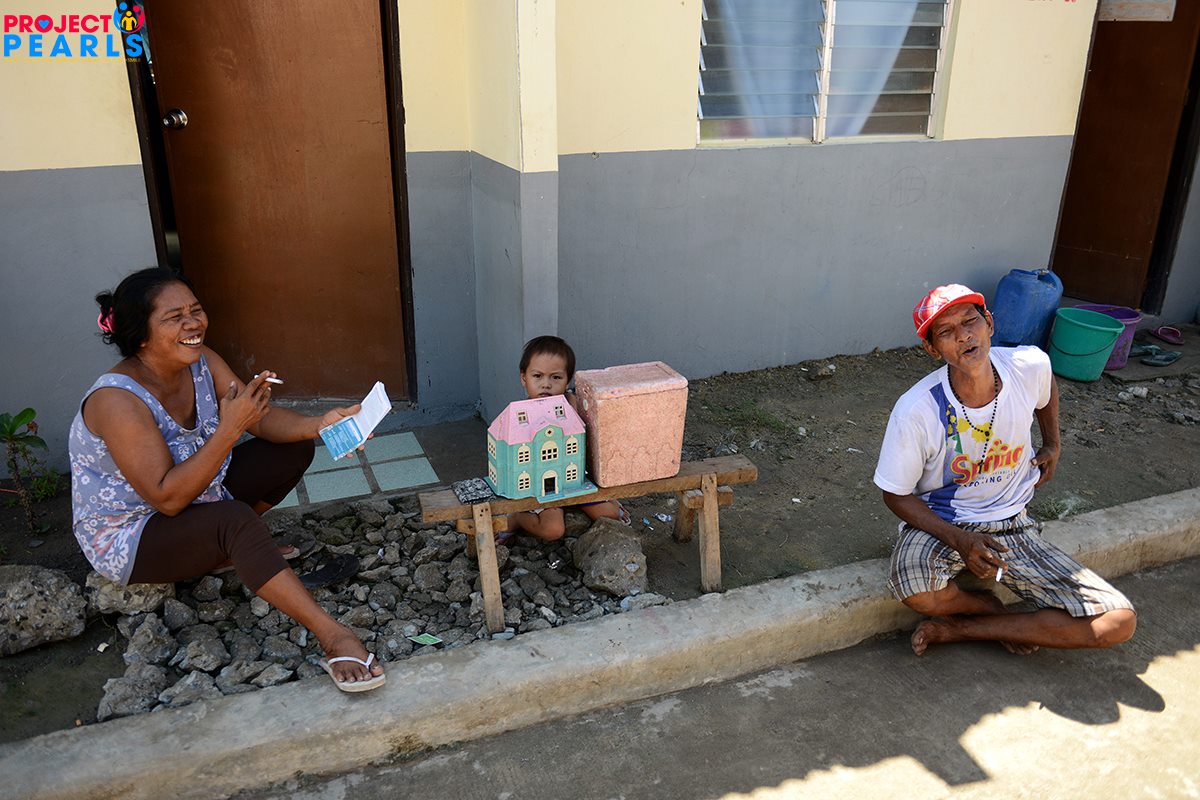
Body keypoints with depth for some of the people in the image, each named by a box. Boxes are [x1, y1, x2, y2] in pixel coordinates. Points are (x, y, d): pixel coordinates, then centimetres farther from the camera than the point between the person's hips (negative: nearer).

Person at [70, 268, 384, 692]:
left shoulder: (202, 363, -9)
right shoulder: (117, 399, -30)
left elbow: (264, 420, -10)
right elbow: (167, 497, -33)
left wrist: (320, 424, -30)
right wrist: (229, 430, -40)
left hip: (195, 496, 8)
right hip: (128, 537, -8)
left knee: (295, 449, -2)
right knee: (234, 520, -37)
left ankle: (224, 549, 4)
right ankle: (334, 638, -39)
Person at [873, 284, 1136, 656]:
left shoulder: (1029, 365, -12)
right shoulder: (916, 410, -23)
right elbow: (897, 494, -12)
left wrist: (1052, 444, 19)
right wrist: (960, 541, -23)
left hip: (1011, 523, 4)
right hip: (939, 522, -4)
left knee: (1118, 623, -9)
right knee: (916, 590, -38)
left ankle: (955, 628, -4)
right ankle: (990, 608, 0)